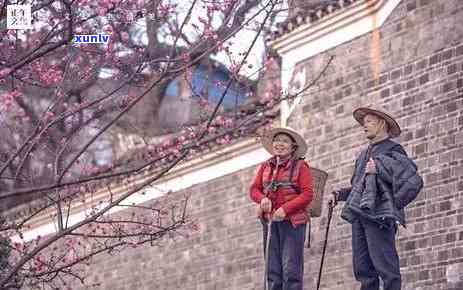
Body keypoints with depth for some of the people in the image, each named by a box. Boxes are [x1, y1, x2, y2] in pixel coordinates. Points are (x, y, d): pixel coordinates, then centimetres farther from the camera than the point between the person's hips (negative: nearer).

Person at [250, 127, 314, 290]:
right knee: (272, 267, 2)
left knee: (291, 268, -10)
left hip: (292, 221, -5)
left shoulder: (300, 166, 1)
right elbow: (254, 189, 14)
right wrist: (263, 199, -9)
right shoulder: (266, 167, 16)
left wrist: (285, 209, -17)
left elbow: (307, 195, -7)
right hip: (270, 221, 5)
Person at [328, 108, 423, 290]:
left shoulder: (393, 151, -1)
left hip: (379, 215, -8)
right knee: (363, 269, 4)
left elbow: (414, 182, -11)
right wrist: (338, 195, 14)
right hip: (359, 215, 8)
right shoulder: (365, 155, 23)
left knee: (385, 266, -11)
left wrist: (394, 204, -12)